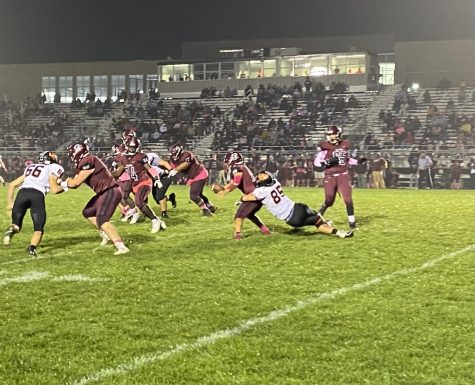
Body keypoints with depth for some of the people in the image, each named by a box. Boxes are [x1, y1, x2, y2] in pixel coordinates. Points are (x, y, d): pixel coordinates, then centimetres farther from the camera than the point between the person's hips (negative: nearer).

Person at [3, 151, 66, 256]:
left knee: (16, 224, 19)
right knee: (39, 229, 10)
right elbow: (54, 189, 8)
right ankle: (32, 247, -18)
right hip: (37, 195, -3)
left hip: (22, 193, 3)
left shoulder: (30, 167, 33)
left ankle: (11, 230, -14)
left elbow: (12, 185, 32)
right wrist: (64, 188, 27)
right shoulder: (54, 168, 19)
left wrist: (9, 202, 36)